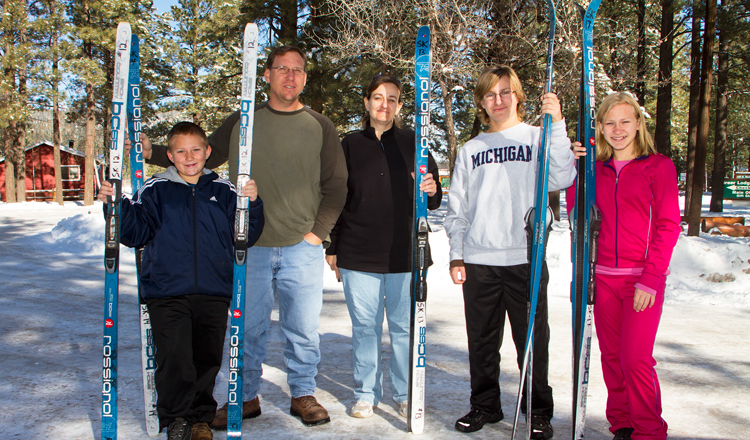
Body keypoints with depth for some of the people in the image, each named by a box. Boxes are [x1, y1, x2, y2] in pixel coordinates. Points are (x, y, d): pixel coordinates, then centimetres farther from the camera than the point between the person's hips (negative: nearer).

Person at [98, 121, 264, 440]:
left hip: (213, 294, 2)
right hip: (166, 293, -1)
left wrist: (252, 204, -8)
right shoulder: (155, 190, 7)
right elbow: (135, 233, 3)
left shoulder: (223, 191, 10)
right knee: (173, 359, -7)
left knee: (207, 360, 7)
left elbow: (246, 235, 8)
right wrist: (118, 206, -12)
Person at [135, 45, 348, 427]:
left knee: (303, 329, 5)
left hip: (301, 249, 0)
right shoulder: (241, 121, 8)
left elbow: (336, 185, 6)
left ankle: (303, 395, 23)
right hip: (248, 247, 1)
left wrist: (318, 231, -2)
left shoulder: (320, 126, 6)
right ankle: (245, 398, 23)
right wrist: (151, 152, 0)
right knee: (247, 328, 7)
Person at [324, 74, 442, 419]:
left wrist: (431, 191, -15)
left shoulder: (413, 144, 7)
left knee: (404, 326, 5)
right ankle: (366, 393, 20)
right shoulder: (350, 146, 9)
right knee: (364, 326, 6)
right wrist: (332, 248, 8)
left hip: (405, 255, 0)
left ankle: (406, 394, 21)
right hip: (358, 255, 1)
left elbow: (434, 202, 9)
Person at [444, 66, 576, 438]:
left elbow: (562, 179, -11)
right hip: (478, 260, 3)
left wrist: (557, 126, -18)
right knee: (482, 340, 10)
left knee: (532, 339, 3)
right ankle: (485, 405, 26)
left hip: (526, 258, -2)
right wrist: (456, 254, 6)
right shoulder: (471, 150, 15)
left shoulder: (537, 138, 7)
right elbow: (457, 208, 14)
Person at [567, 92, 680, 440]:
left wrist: (650, 278, -12)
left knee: (635, 359, -9)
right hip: (604, 276, 4)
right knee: (611, 356, 8)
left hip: (644, 278, -4)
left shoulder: (659, 166, 0)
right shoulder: (597, 169, 12)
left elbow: (668, 226, -5)